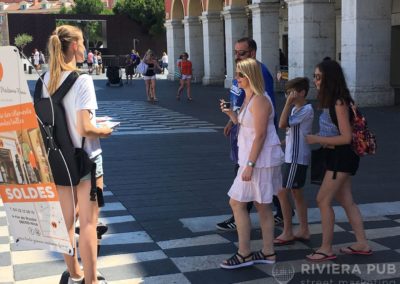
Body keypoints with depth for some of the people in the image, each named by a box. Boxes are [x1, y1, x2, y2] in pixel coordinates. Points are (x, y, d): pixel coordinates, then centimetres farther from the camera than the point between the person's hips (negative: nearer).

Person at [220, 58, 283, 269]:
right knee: (261, 204, 14)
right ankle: (268, 252, 23)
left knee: (237, 202, -5)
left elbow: (260, 135, -22)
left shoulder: (259, 100, -19)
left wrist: (250, 164, -24)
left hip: (260, 159, -10)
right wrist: (229, 113, 1)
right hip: (255, 158, 10)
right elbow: (242, 123, 19)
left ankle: (244, 254, 4)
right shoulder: (248, 98, 12)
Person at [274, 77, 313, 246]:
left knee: (282, 192, -8)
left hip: (296, 158, -10)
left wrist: (289, 102, -24)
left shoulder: (306, 109, -16)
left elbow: (283, 124, -26)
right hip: (293, 157, 10)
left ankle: (287, 233, -1)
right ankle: (304, 231, 22)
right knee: (296, 192, 14)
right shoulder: (296, 109, 13)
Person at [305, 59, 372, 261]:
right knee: (346, 201, 14)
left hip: (341, 156, -10)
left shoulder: (339, 103, -19)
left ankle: (326, 249, 4)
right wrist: (319, 139, 0)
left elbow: (346, 137, -22)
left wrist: (317, 139, -19)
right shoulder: (330, 101, 9)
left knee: (323, 200, -5)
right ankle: (362, 244, 22)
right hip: (336, 156, 10)